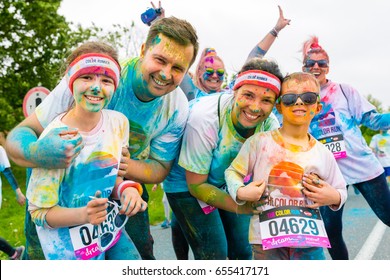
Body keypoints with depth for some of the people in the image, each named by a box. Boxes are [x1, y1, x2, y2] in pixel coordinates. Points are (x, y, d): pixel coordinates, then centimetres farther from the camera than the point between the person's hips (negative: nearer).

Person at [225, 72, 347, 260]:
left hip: (310, 241, 3)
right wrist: (240, 192, -16)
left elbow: (341, 190, 15)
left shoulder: (323, 153, 3)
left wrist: (334, 197, -6)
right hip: (266, 239, -2)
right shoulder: (259, 142, -6)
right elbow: (232, 172, 2)